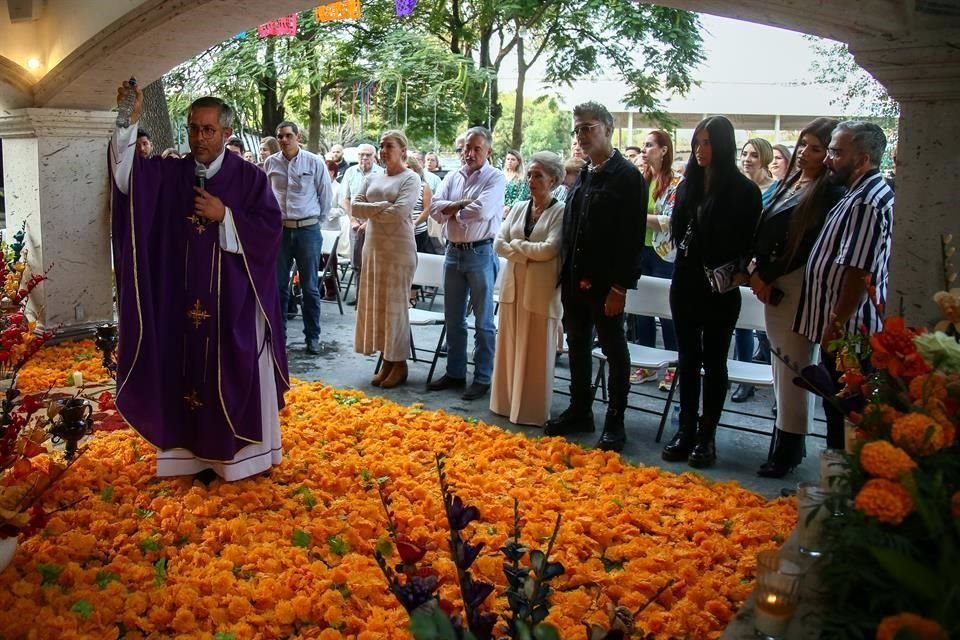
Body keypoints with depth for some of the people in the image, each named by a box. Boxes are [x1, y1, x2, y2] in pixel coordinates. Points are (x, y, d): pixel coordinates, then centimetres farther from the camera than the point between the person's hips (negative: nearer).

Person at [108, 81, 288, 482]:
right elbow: (126, 177, -14)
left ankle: (244, 452, 21)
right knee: (192, 375, 7)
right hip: (186, 301, 3)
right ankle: (202, 454, 20)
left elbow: (270, 230, -8)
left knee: (239, 374, 7)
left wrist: (225, 216, -18)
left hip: (236, 299, -2)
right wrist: (129, 120, -25)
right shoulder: (169, 174, 5)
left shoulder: (249, 178, -2)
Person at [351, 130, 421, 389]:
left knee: (394, 304, -3)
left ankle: (399, 363, 8)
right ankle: (386, 360, 16)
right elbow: (355, 207, 3)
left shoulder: (410, 178, -4)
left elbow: (399, 212, -18)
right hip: (373, 246, 6)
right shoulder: (371, 178, 14)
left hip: (399, 249, -6)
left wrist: (370, 211, -5)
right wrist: (382, 207, -11)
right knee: (375, 304, 7)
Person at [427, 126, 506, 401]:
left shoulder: (495, 178, -7)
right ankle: (454, 373, 25)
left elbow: (482, 210, -22)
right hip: (453, 252, 6)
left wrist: (451, 210, -7)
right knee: (453, 319, 13)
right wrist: (463, 204, -15)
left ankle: (482, 378, 10)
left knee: (483, 321, 2)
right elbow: (435, 208, -2)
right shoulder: (452, 177, 10)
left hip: (481, 253, -6)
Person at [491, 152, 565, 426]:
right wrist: (528, 256, -12)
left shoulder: (561, 212, -6)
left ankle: (532, 410, 13)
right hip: (513, 287, 6)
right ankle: (508, 403, 23)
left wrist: (516, 244, -7)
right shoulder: (518, 208, 11)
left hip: (541, 292, -5)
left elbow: (549, 250, -18)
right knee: (509, 348, 11)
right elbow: (498, 244, 2)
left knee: (535, 353, 2)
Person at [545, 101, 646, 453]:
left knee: (614, 350, 5)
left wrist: (620, 287, -18)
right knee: (578, 346, 15)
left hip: (605, 283, -7)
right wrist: (565, 273, 8)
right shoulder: (582, 175, 13)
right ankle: (579, 410, 29)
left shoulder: (627, 176, -10)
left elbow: (632, 238, -15)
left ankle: (615, 422, 15)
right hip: (574, 279, 7)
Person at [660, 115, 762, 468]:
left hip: (720, 290, -5)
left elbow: (747, 244, -6)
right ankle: (686, 429, 19)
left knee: (714, 361, 5)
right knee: (688, 358, 10)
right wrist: (684, 257, 3)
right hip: (686, 284, 5)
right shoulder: (689, 184, 8)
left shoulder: (743, 190, -7)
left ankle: (707, 435, 14)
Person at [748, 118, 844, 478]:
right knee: (781, 365, 12)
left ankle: (788, 449, 5)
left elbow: (809, 247, -13)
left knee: (792, 367, -4)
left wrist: (768, 278, -9)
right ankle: (786, 443, 21)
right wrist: (758, 273, 0)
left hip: (797, 288, -8)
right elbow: (764, 230, 14)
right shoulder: (788, 183, 15)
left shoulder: (830, 194, -9)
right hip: (771, 286, 8)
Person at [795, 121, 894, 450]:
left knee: (844, 416, -1)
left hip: (849, 333, -10)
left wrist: (836, 325, -20)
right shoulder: (861, 194, 13)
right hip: (848, 329, 10)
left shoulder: (866, 203, -20)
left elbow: (859, 273, -25)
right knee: (838, 410, 18)